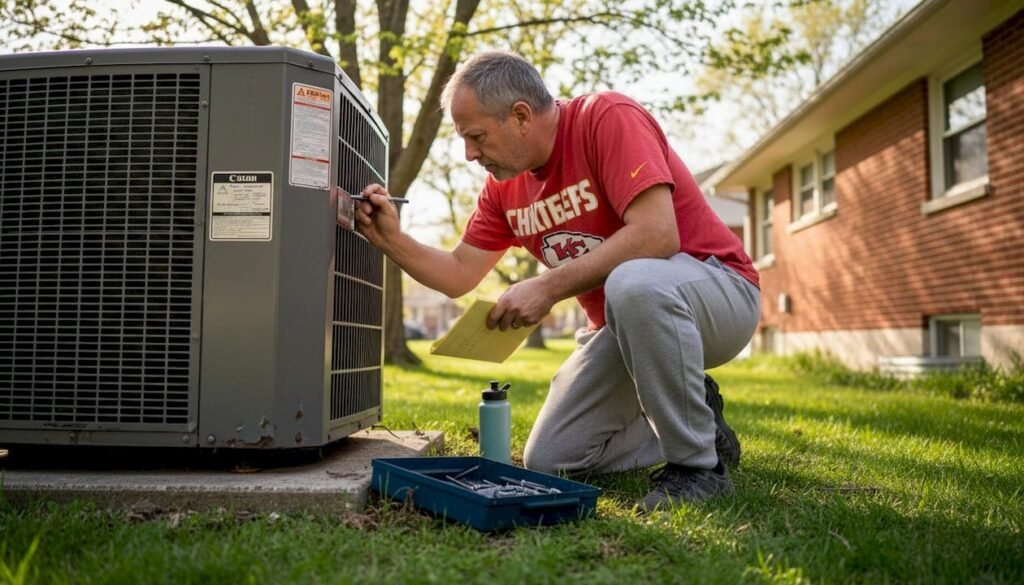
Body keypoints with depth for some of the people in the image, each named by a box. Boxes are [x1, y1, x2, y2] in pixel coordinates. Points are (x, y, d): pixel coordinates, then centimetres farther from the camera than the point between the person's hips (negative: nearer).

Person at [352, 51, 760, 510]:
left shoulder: (608, 118, -18)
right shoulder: (504, 185, 4)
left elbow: (656, 235, -30)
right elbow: (458, 276, 7)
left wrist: (548, 287, -29)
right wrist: (389, 238, -8)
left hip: (717, 291, -7)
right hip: (623, 326, 7)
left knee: (633, 283, -42)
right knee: (548, 463, 1)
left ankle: (697, 465, -20)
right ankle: (696, 420, 17)